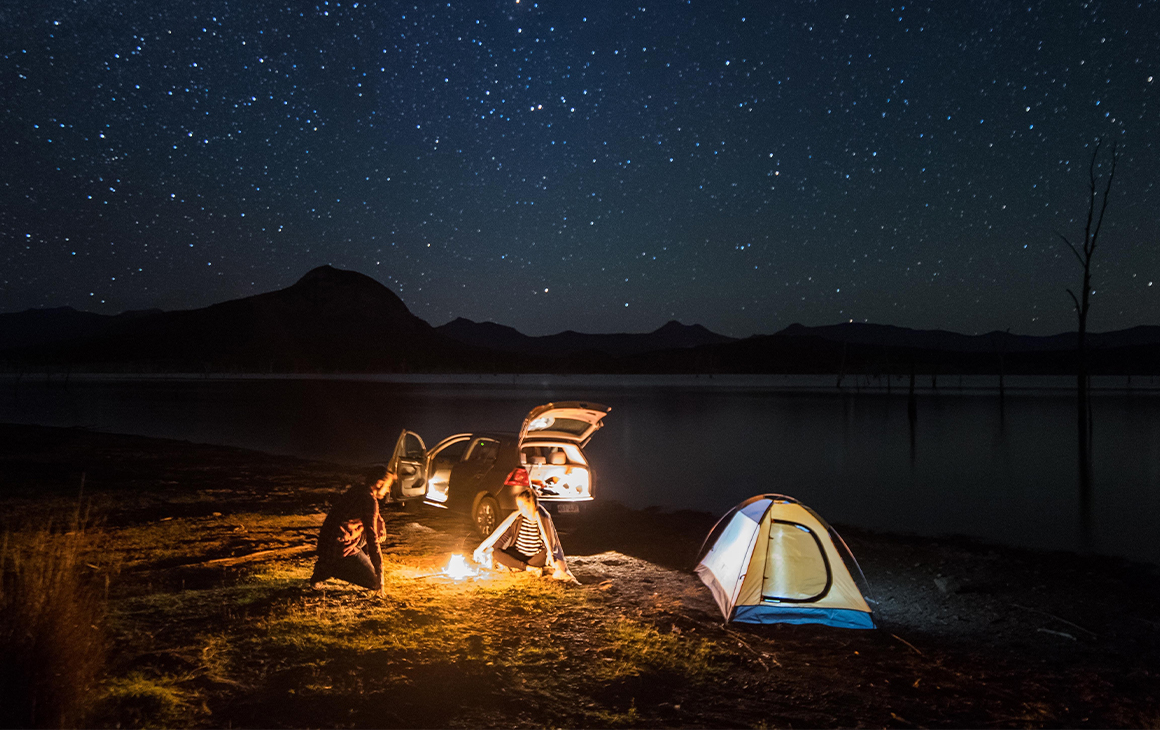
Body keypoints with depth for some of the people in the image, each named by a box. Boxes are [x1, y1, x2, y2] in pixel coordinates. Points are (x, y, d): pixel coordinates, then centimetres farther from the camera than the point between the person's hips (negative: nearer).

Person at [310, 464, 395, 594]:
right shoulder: (369, 500, -17)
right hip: (340, 548, -9)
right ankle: (327, 569, -1)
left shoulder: (357, 490, 10)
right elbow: (372, 540, -16)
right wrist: (379, 574, -12)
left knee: (379, 525, 16)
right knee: (374, 582, -3)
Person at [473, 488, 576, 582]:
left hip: (536, 557, -2)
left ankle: (512, 566, -28)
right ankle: (529, 568, -28)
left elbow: (551, 543, -13)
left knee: (546, 553, -34)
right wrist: (491, 551, -7)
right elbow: (504, 536, 1)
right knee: (497, 553, -23)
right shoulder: (516, 518, -2)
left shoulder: (544, 519, -9)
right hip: (518, 554, 2)